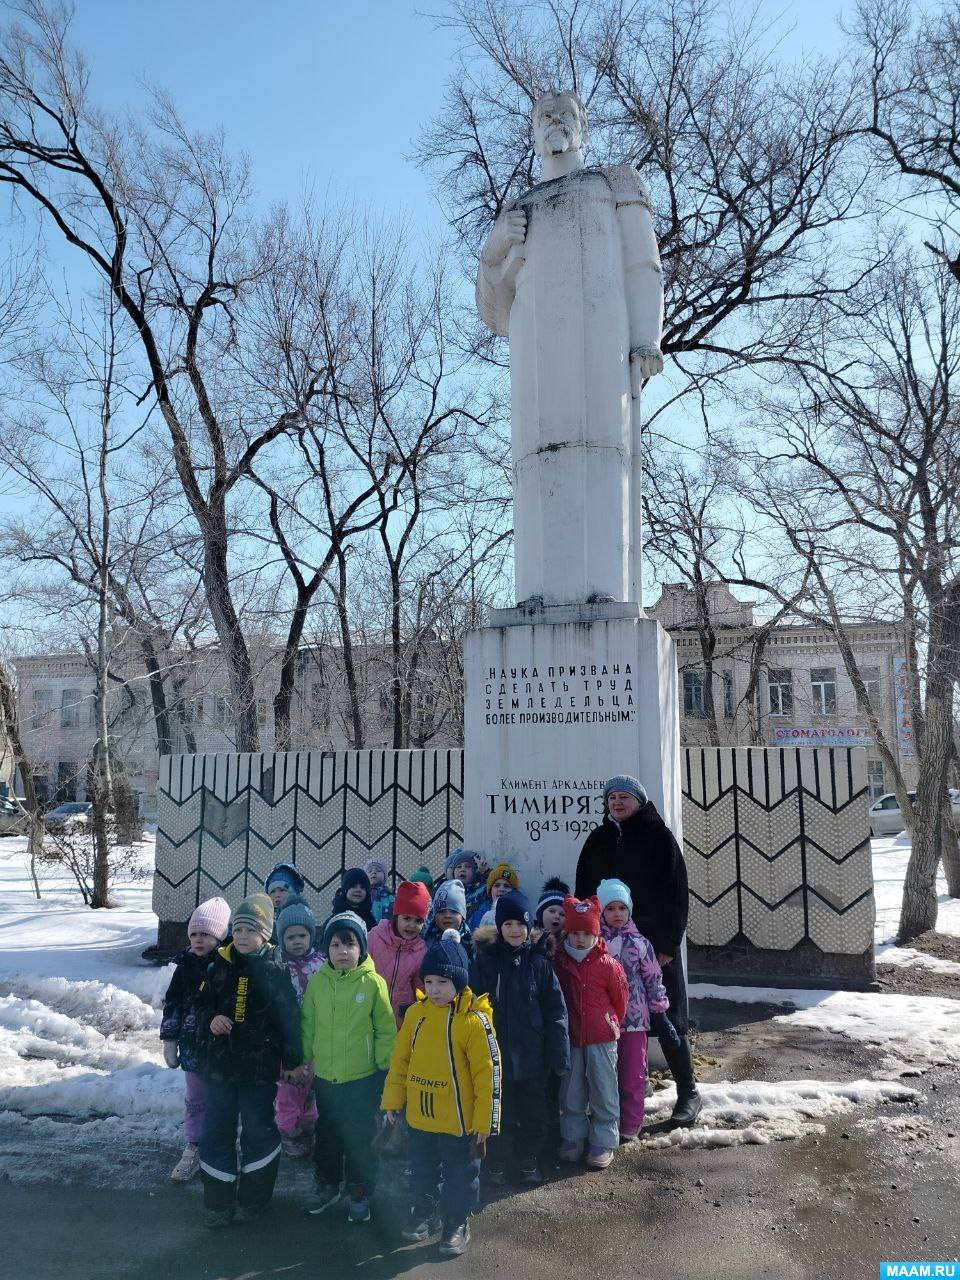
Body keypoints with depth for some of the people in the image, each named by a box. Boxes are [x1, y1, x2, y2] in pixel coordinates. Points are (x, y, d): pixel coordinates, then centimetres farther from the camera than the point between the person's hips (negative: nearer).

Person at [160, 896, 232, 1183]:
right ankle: (193, 1150, 30)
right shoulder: (186, 965, -3)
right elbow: (172, 1002, 4)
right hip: (193, 1045, 4)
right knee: (194, 1100, 16)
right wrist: (169, 1039, 4)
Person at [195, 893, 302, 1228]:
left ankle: (253, 1198, 29)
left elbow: (289, 1019, -4)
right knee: (216, 1133, 9)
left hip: (260, 1067, -3)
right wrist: (210, 1020, -13)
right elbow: (201, 1005, 9)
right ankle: (218, 1201, 25)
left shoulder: (275, 972, -9)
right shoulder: (218, 967, -1)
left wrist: (291, 1061, -3)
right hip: (219, 1063, 3)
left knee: (258, 1132, 9)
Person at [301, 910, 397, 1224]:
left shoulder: (373, 983, -14)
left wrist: (384, 1064, -6)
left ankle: (360, 1194, 29)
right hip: (325, 1075, 3)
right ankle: (327, 1185, 41)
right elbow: (308, 1024, 7)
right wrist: (304, 1057, 5)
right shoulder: (317, 981, -5)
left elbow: (386, 1030, -6)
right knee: (327, 1134, 20)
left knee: (360, 1138, 10)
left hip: (363, 1077, -3)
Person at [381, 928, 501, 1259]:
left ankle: (457, 1225, 36)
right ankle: (425, 1214, 46)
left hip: (458, 1121, -4)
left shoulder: (474, 1021, -20)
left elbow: (487, 1075, -16)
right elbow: (400, 1060, 5)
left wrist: (484, 1122, -13)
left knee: (459, 1176, 15)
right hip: (419, 1117, 4)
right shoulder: (415, 1013, -6)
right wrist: (392, 1101, 8)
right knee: (423, 1171, 23)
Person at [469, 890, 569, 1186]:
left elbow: (555, 1010, -3)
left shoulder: (539, 960, -4)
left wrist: (559, 1052, -7)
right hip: (496, 1051, -1)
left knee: (533, 1111, 14)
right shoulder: (485, 958, -6)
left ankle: (528, 1161, 34)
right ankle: (497, 1163, 32)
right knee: (498, 1111, 12)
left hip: (532, 1052, 1)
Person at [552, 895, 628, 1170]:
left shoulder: (608, 965, -10)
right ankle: (573, 1137, 29)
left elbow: (620, 1000, 3)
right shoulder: (558, 962, -3)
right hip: (569, 1039, 2)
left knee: (604, 1092, 5)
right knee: (571, 1093, 13)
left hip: (602, 1039, -2)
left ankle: (604, 1142, 19)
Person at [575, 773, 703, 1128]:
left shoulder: (659, 837, -3)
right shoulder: (598, 840, 9)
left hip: (654, 945, -4)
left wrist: (669, 944, -11)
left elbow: (676, 892, -6)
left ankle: (688, 1092, 13)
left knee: (666, 1020, -1)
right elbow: (583, 892, 12)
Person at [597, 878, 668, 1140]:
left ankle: (630, 1126, 23)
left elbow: (653, 978, 3)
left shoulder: (639, 943, -5)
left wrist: (660, 1008, 4)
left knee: (632, 1077, 8)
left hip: (634, 1019, -1)